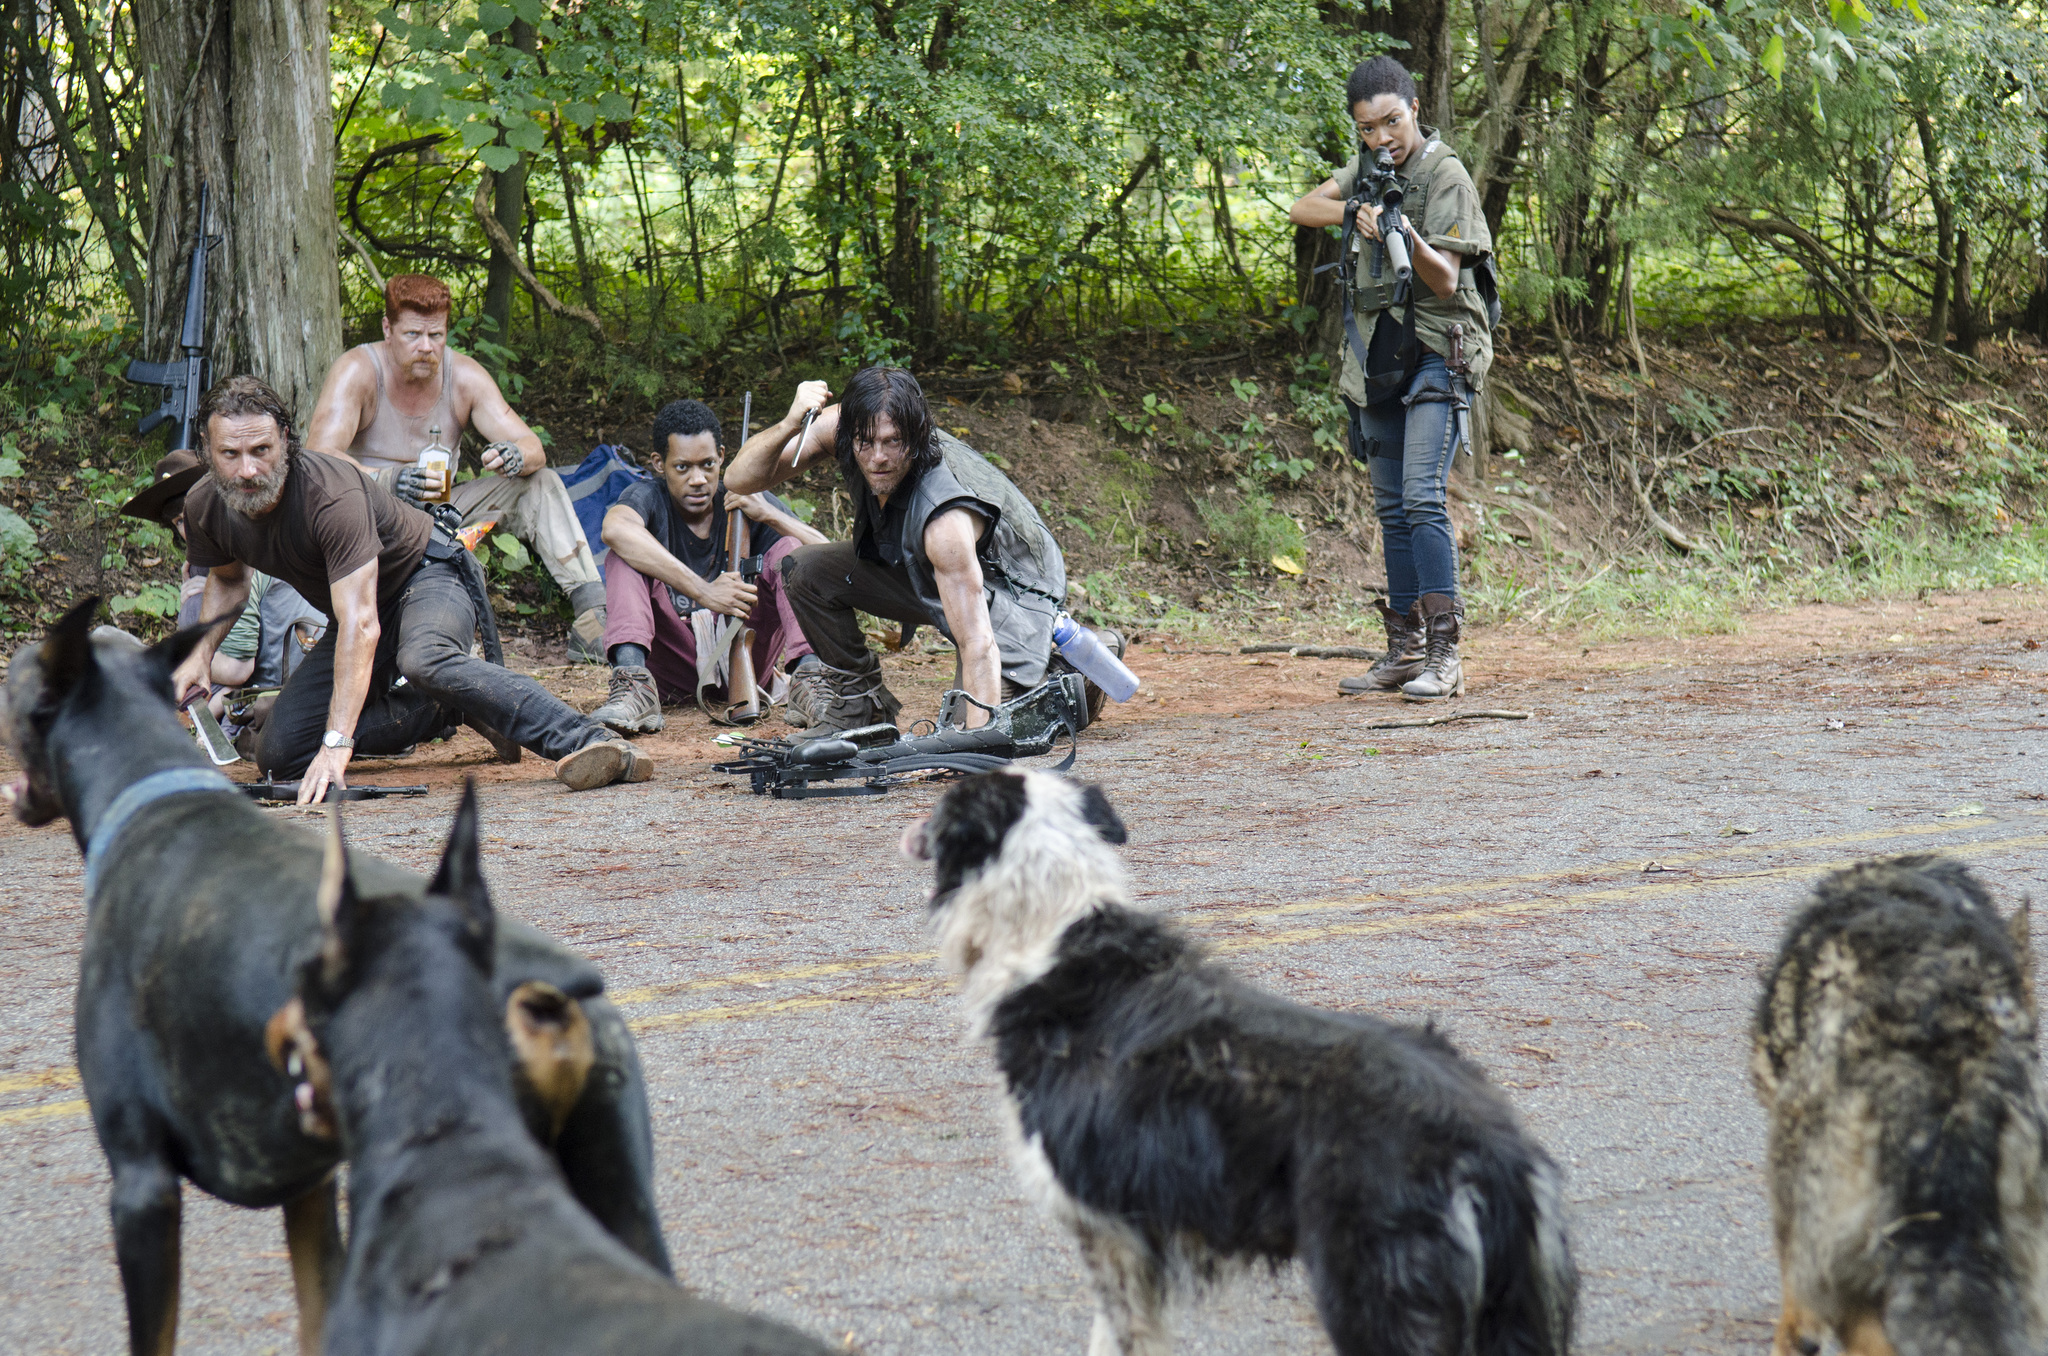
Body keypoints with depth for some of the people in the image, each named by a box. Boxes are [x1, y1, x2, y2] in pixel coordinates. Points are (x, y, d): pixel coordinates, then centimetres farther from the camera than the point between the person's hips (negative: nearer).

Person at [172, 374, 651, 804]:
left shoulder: (332, 496, -34)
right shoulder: (205, 508, -12)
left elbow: (360, 625, -42)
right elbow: (227, 578, 15)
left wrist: (336, 744, -49)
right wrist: (199, 657, -3)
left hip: (429, 576, -8)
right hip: (362, 606, 8)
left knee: (423, 662, -42)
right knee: (280, 754, -6)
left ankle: (587, 742, -47)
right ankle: (458, 711, 2)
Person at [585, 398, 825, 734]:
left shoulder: (746, 503, 5)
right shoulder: (648, 498, -2)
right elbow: (615, 529, -30)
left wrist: (770, 516, -21)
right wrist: (703, 591, -37)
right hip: (672, 662, -1)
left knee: (788, 548, -13)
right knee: (625, 555, -19)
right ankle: (633, 684, -43)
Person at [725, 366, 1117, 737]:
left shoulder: (944, 517, -41)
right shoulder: (837, 427, -24)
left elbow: (977, 643, -42)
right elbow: (739, 480, -25)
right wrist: (788, 426, -44)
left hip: (1009, 592, -6)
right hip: (920, 570, 6)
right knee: (805, 571, -11)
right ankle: (859, 703, 10)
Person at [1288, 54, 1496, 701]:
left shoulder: (1445, 177, -11)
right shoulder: (1372, 166, 11)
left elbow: (1446, 281, -16)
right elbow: (1302, 209, 6)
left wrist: (1408, 236, -35)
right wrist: (1358, 211, -13)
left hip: (1436, 353, -8)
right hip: (1377, 355, 8)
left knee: (1423, 499, -17)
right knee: (1391, 508, 9)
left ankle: (1443, 656, -20)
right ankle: (1404, 650, 15)